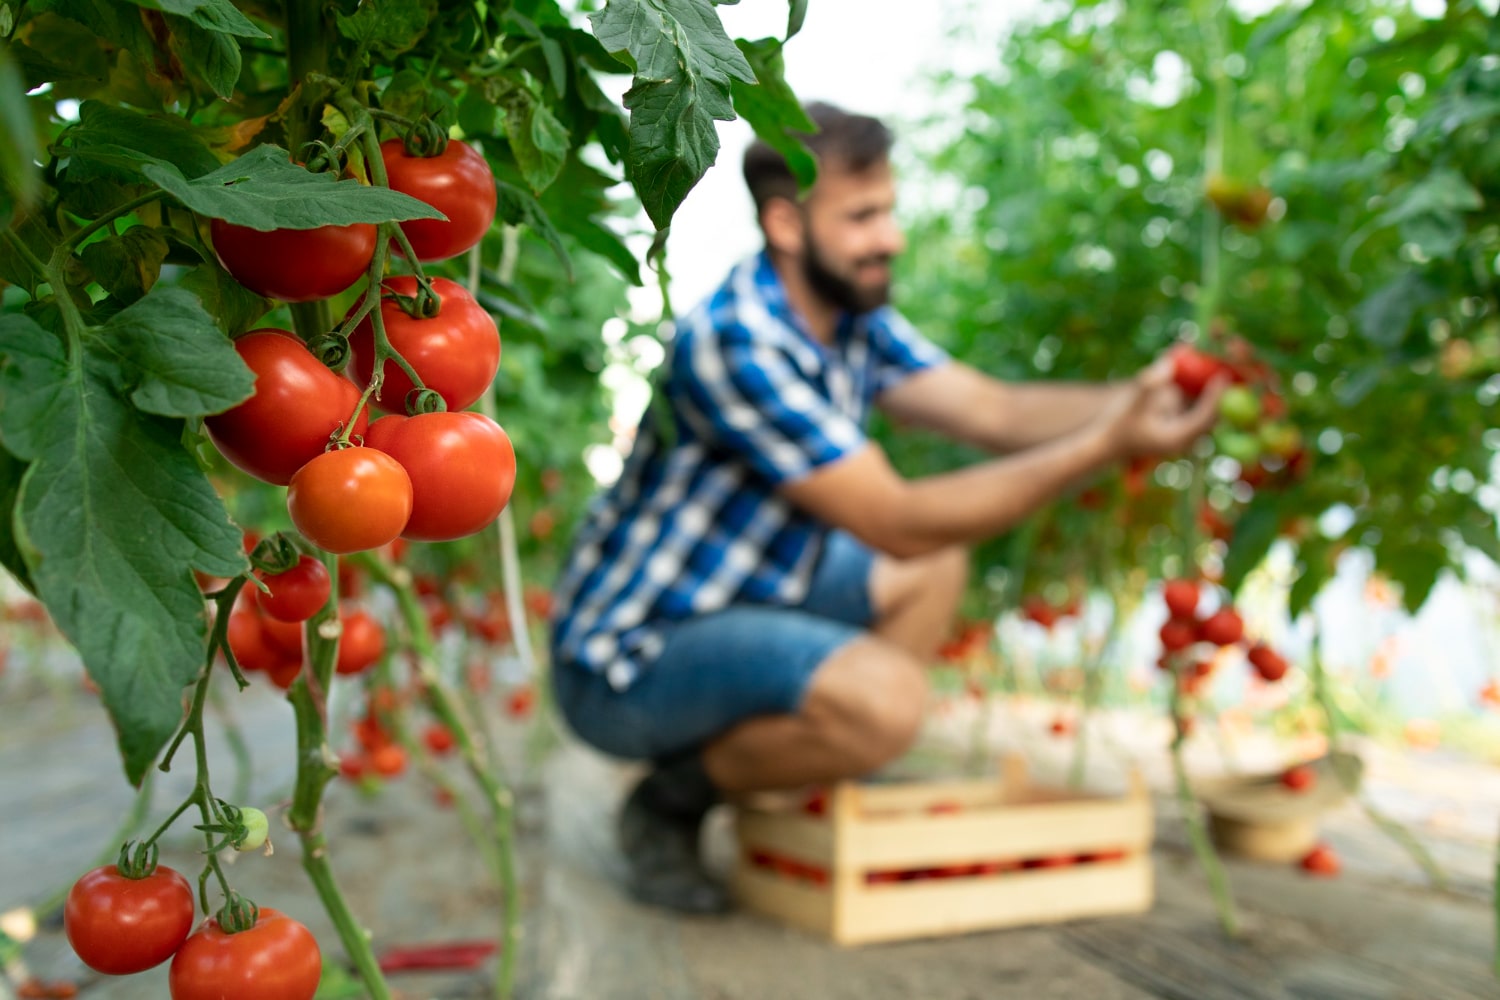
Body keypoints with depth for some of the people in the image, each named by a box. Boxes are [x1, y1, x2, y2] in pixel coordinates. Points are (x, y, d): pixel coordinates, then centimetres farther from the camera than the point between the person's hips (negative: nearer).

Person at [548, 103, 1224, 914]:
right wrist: (1107, 445, -30)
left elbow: (996, 409, -3)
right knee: (885, 699, -29)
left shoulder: (853, 313, 2)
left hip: (740, 596, 9)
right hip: (629, 656, -9)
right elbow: (899, 522, -28)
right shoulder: (736, 343, -27)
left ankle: (809, 786, 9)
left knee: (934, 569, 8)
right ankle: (669, 801, -3)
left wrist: (1137, 394, -20)